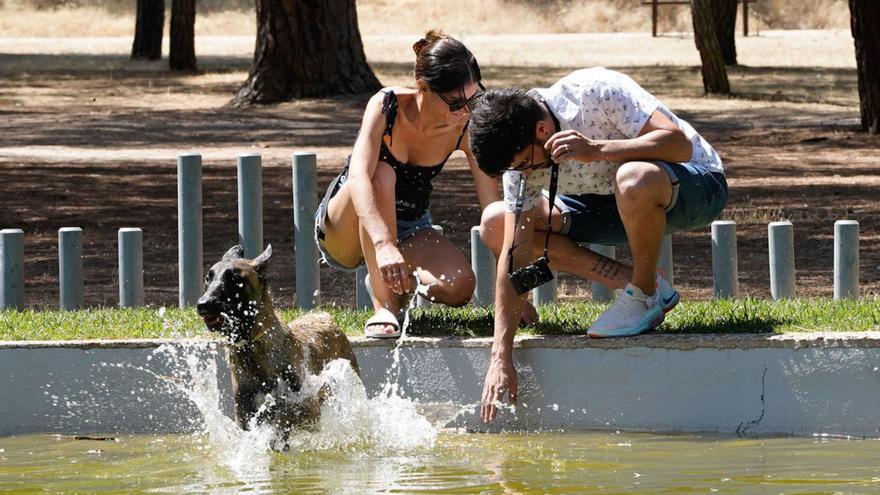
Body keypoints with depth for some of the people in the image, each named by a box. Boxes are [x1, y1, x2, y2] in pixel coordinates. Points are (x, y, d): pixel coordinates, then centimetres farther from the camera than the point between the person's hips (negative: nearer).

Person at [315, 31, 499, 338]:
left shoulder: (466, 128, -18)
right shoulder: (386, 107, -27)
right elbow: (358, 177, -42)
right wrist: (383, 244, -58)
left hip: (409, 228, 3)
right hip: (343, 230, -3)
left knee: (459, 287, -27)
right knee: (383, 173, -37)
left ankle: (394, 284, 6)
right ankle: (384, 305, -31)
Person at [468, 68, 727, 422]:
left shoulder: (597, 92, -29)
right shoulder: (520, 155, -13)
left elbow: (679, 143, -35)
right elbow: (515, 256, -16)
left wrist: (596, 150, -44)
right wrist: (501, 358, -23)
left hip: (698, 184, -7)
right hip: (616, 206, 7)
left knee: (634, 180, -43)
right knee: (495, 225, -8)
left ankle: (644, 295, -14)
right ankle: (638, 284, -5)